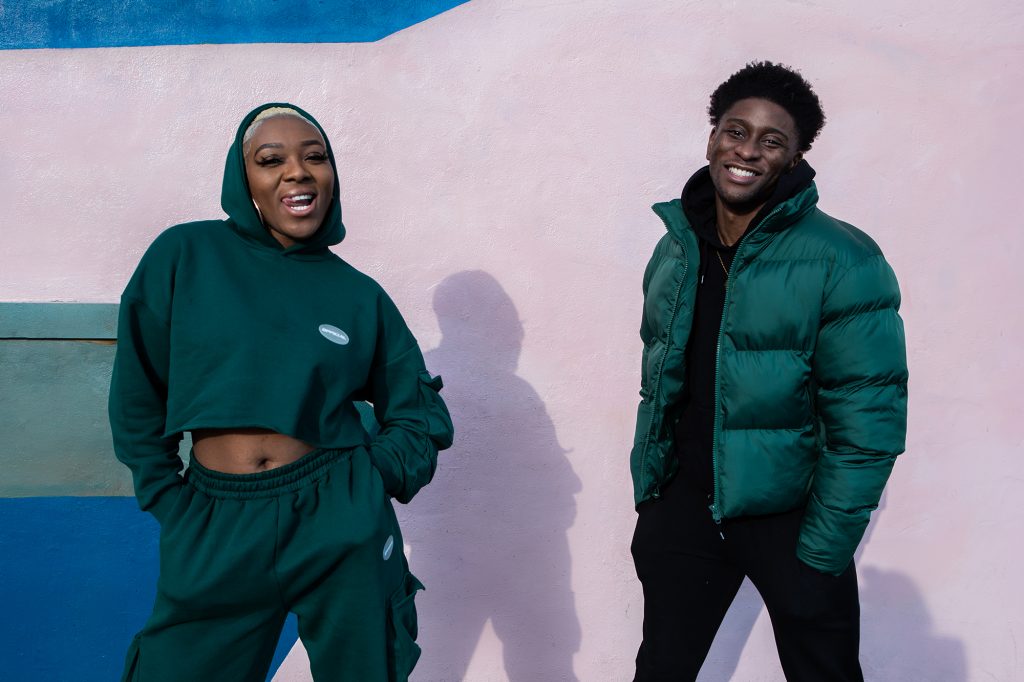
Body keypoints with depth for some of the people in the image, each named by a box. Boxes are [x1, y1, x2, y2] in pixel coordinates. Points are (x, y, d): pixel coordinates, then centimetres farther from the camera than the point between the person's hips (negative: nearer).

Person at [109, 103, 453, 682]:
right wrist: (169, 501, 1)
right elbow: (137, 395, 4)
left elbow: (420, 417, 9)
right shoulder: (186, 255, -1)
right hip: (213, 534, 0)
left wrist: (368, 483, -4)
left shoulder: (360, 295, 2)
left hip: (339, 528, 1)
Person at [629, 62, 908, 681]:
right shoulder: (675, 251, 3)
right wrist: (650, 489, 10)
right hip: (683, 504, 4)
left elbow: (868, 423, -15)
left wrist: (821, 554, -14)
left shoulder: (843, 261, -14)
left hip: (789, 513, -4)